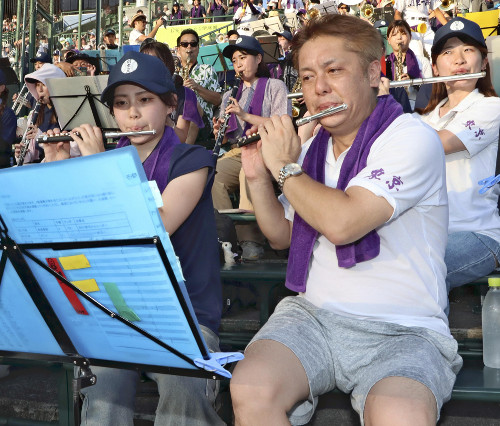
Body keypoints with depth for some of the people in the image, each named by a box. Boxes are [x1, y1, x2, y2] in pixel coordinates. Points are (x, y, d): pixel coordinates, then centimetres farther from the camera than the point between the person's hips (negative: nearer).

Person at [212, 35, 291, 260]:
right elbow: (225, 138, 23)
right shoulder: (231, 95, 26)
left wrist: (245, 115, -14)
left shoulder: (275, 86, 9)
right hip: (238, 152, 5)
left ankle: (251, 241, -37)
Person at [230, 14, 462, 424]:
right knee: (249, 389, -24)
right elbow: (281, 236, 23)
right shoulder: (312, 148, 13)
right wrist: (258, 177, 6)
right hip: (312, 312, 5)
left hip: (402, 331, -5)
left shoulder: (413, 139, -10)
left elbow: (341, 224, -23)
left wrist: (285, 166, -7)